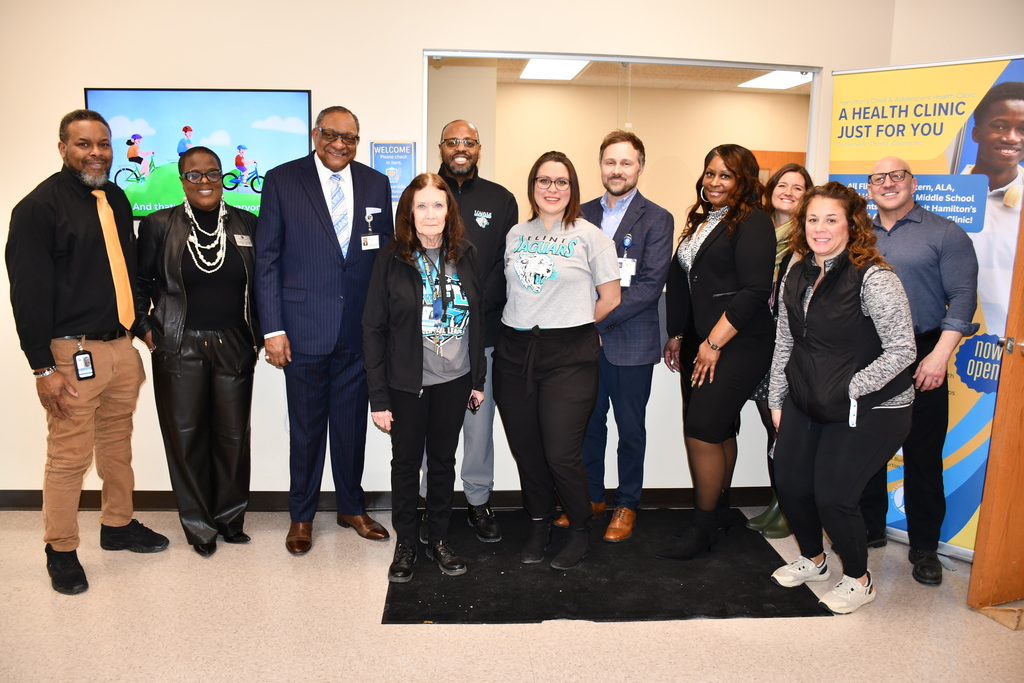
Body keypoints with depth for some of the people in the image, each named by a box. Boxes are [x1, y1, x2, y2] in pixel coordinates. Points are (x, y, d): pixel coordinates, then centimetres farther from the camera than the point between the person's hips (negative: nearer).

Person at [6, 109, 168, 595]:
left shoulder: (116, 199, 11)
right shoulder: (39, 206, -10)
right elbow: (29, 290, -13)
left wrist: (139, 332, 17)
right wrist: (43, 367, -15)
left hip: (121, 346, 7)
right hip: (74, 354, -7)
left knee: (117, 445, 18)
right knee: (69, 456, 2)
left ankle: (118, 525, 35)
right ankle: (61, 551, 19)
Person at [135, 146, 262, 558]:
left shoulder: (246, 224, 5)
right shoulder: (159, 225, 2)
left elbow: (261, 283, 10)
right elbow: (139, 281, 9)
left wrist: (261, 335, 5)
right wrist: (144, 329, 1)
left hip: (234, 347, 1)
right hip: (179, 349, -1)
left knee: (233, 435, 7)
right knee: (186, 436, 5)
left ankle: (230, 517, 25)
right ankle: (198, 525, 21)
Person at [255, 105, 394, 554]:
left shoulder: (376, 184, 6)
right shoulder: (282, 180, -2)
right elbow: (267, 259, -3)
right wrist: (273, 329, -9)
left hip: (360, 331, 3)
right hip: (305, 329, -2)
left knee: (352, 425, 13)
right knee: (306, 428, 9)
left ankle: (351, 507, 32)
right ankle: (301, 516, 27)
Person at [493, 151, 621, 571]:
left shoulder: (589, 235, -2)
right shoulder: (516, 235, 11)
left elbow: (610, 299, 0)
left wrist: (573, 328, 5)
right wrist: (524, 325, 7)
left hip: (568, 356, -4)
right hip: (514, 351, 4)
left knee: (560, 454, -5)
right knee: (525, 450, 10)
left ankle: (580, 530, 19)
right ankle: (538, 524, 31)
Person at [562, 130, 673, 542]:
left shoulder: (656, 220, -5)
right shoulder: (582, 214, 9)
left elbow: (650, 285, -14)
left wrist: (600, 319, -18)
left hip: (631, 342, -4)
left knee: (630, 427, 9)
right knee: (588, 422, 13)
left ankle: (627, 504, 25)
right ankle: (591, 497, 31)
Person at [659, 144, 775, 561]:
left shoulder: (752, 223, -9)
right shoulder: (700, 222, 16)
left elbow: (755, 291, -17)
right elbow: (680, 284, 19)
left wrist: (714, 343, -17)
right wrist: (677, 336, 17)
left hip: (736, 346, -7)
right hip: (699, 345, 8)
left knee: (703, 429, -10)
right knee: (718, 430, 14)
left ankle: (704, 526, 5)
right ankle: (717, 512, 26)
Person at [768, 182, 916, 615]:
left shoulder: (873, 278, -19)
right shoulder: (797, 276, 3)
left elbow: (902, 350, -19)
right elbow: (784, 343, 10)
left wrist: (850, 390, -19)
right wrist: (777, 400, 11)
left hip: (867, 412, -6)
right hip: (805, 405, 7)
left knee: (833, 496, -3)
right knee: (790, 484, 10)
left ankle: (858, 580, 25)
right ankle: (812, 560, 38)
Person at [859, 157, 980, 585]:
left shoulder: (945, 234, 1)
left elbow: (961, 297, -7)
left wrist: (940, 354, -17)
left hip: (919, 361, -4)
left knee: (923, 456, 2)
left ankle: (924, 547, 15)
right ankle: (869, 528, 26)